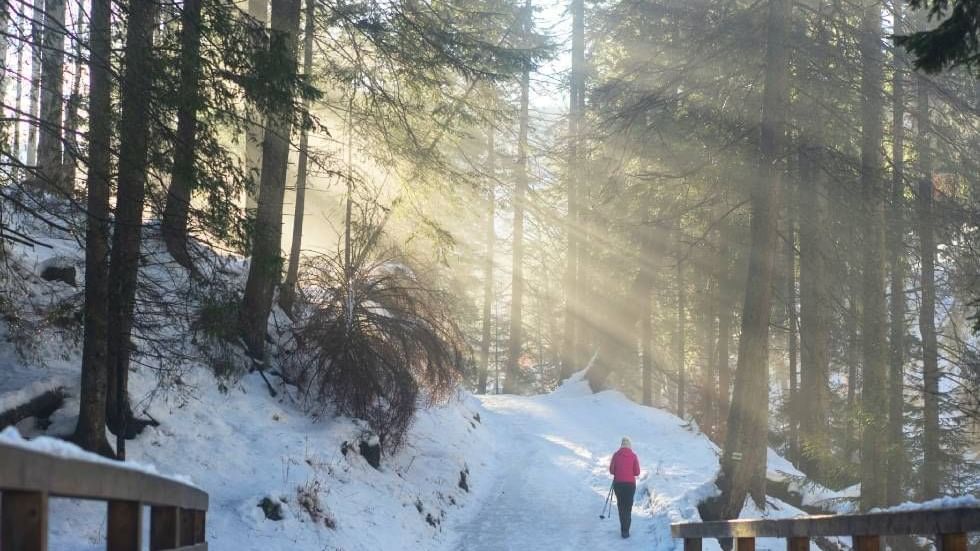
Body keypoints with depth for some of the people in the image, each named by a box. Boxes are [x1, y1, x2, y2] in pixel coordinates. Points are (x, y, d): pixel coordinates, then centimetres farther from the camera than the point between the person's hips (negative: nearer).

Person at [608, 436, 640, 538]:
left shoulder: (616, 455, -2)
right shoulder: (633, 456, -5)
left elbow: (611, 470, -1)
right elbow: (637, 472, -5)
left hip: (618, 483, 1)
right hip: (630, 484, -1)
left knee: (621, 506, 17)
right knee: (628, 507, 3)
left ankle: (623, 528, 24)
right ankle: (625, 530, -8)